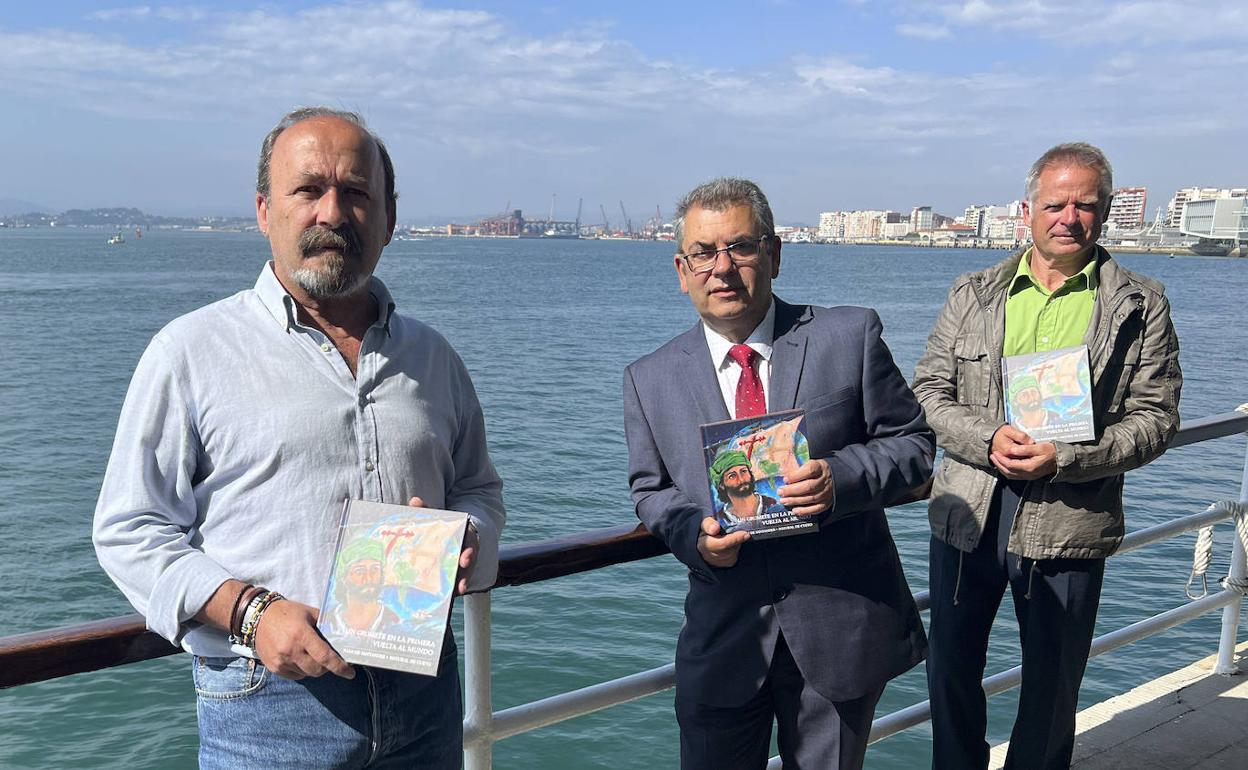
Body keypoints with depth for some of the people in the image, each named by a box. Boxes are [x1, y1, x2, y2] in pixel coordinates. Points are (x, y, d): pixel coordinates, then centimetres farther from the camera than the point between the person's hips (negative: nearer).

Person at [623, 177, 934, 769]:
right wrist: (692, 532, -13)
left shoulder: (849, 336, -5)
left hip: (842, 626, 0)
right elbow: (651, 490, 9)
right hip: (722, 636, 1)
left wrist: (842, 477, -21)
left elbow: (912, 442, -2)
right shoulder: (650, 379, 0)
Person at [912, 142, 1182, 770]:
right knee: (950, 671, 15)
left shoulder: (1140, 307, 1)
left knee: (1052, 690, 13)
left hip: (1069, 527, -2)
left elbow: (1155, 418, -4)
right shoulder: (972, 295, 6)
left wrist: (1065, 459, -18)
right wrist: (990, 440, -15)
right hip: (967, 514, 2)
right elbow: (928, 390, 3)